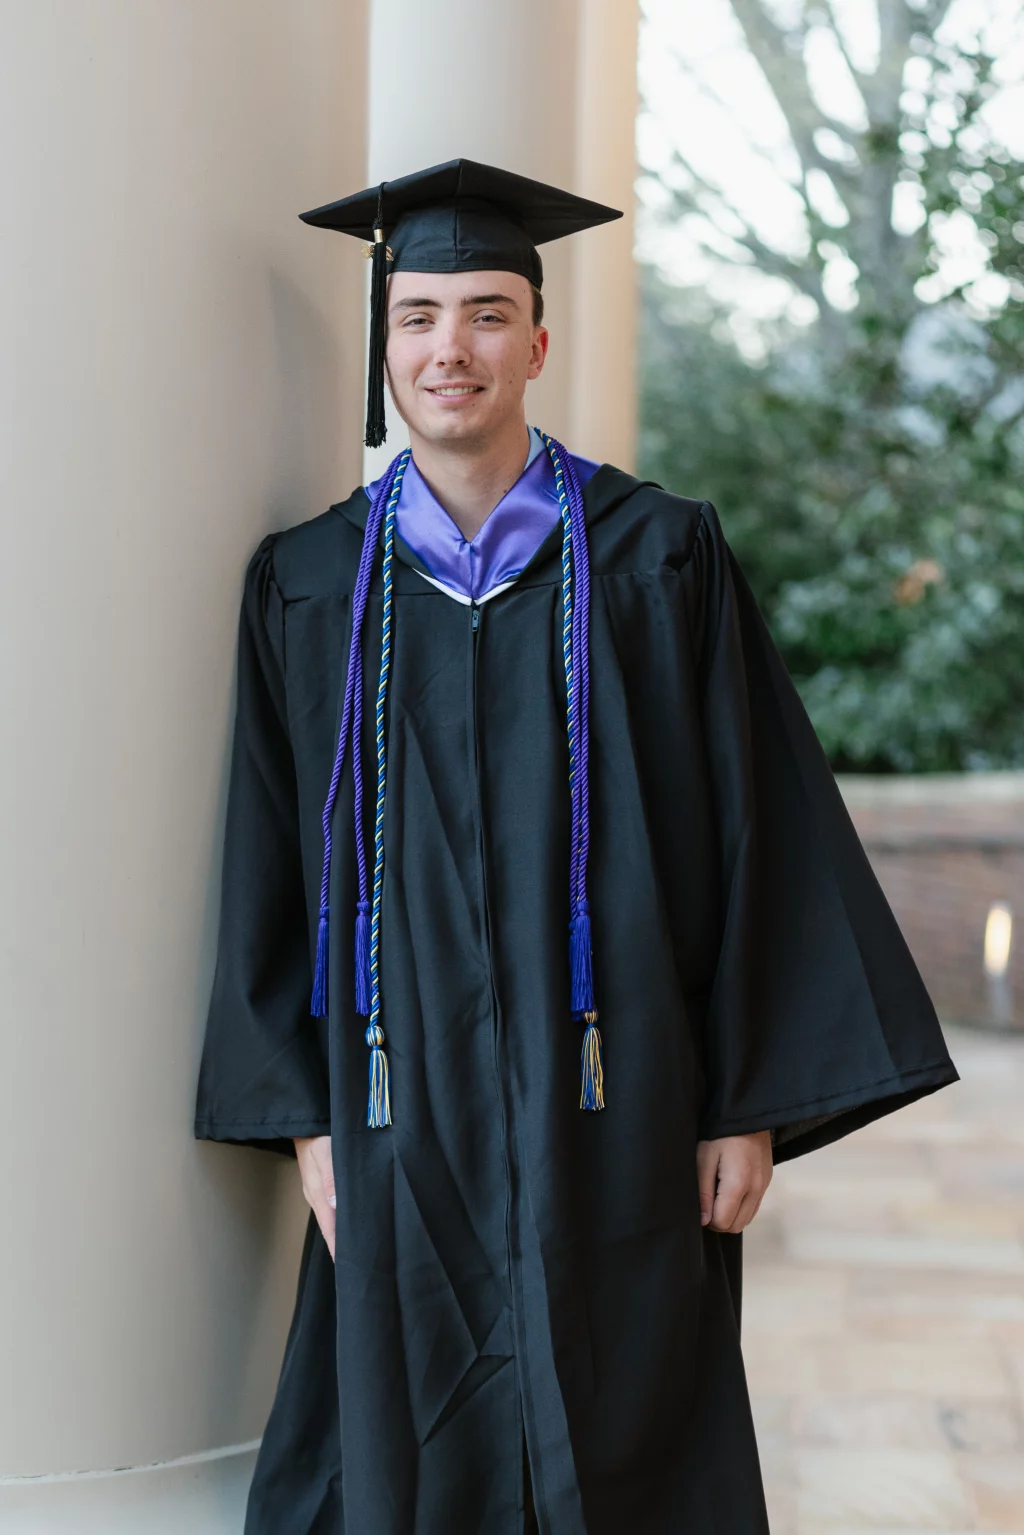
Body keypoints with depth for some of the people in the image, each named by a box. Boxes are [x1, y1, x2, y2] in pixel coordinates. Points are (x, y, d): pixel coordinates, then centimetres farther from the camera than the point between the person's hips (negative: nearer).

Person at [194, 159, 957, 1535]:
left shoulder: (657, 558, 1)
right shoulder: (309, 586, 6)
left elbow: (757, 833, -1)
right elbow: (271, 870, 7)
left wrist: (750, 1105, -5)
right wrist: (307, 1115, 1)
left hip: (613, 1118, -1)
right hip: (403, 1124, 2)